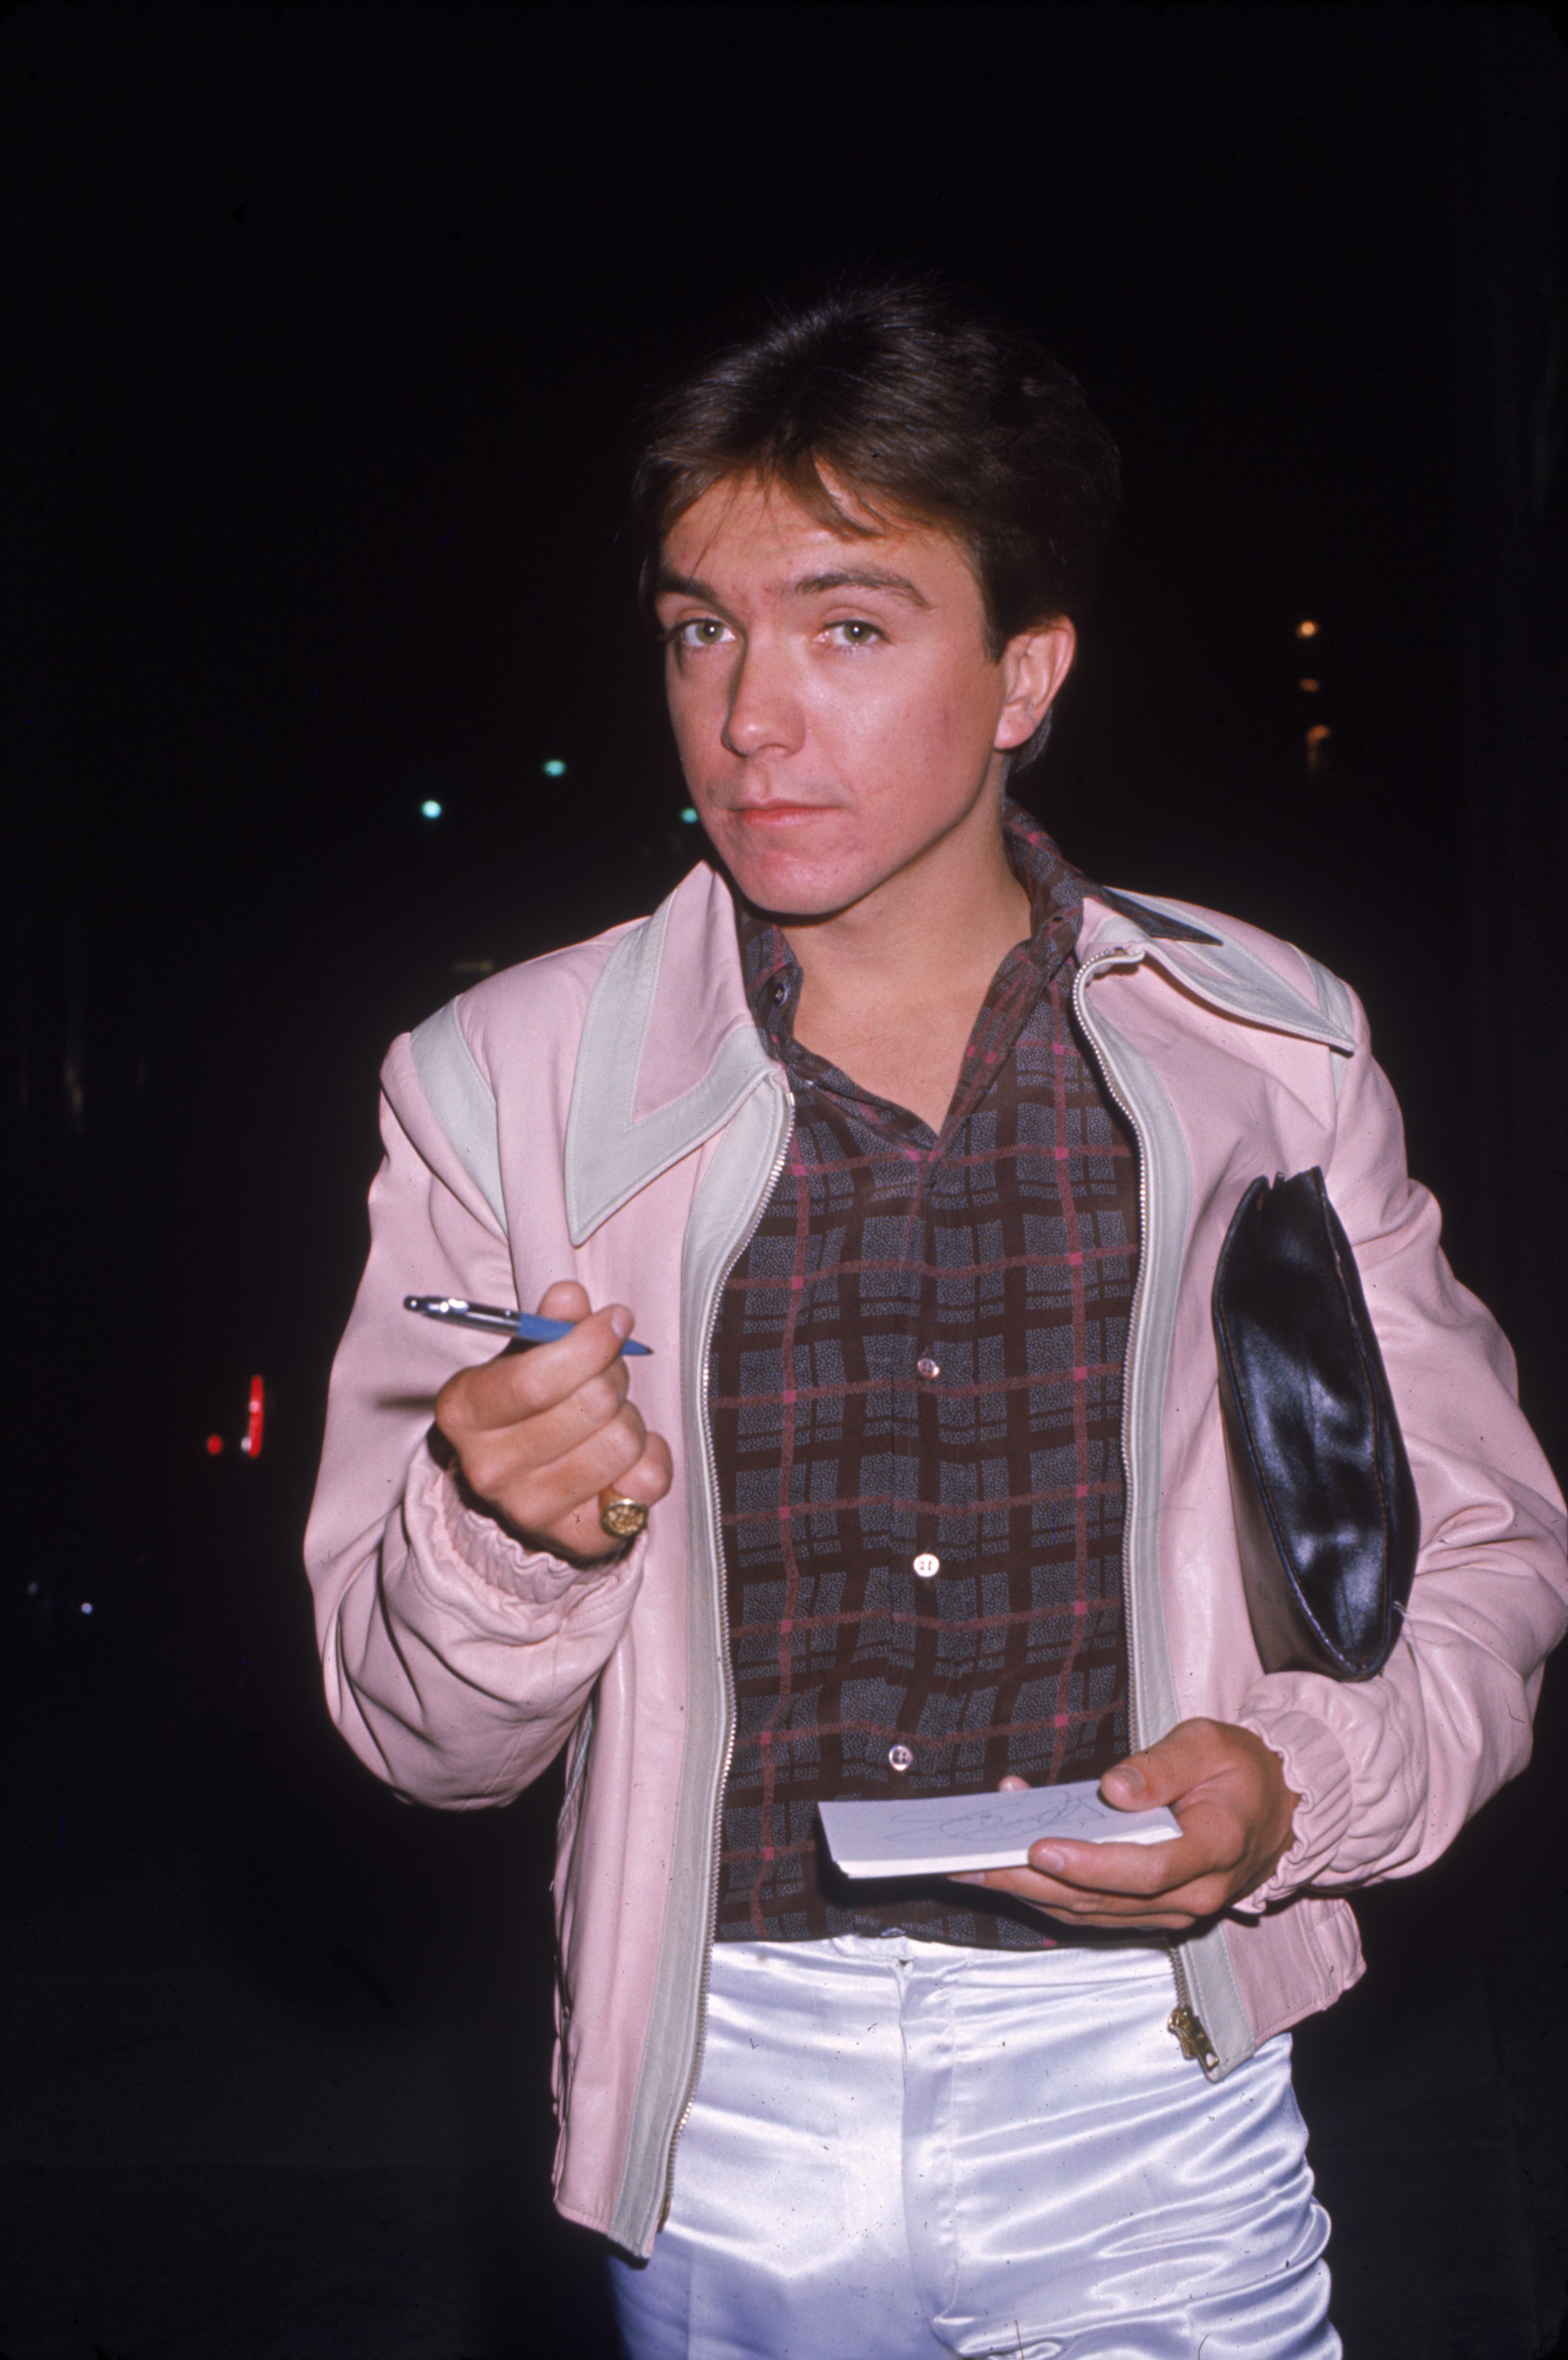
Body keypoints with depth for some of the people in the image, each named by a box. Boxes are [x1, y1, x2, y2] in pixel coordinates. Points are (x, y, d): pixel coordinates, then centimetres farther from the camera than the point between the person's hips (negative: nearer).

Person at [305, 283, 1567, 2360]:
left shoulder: (1262, 1053, -3)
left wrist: (1290, 1783, -15)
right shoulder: (506, 1084, -4)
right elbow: (423, 1737, -1)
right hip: (725, 2123, 1)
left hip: (1146, 2090, 0)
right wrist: (505, 1532, -22)